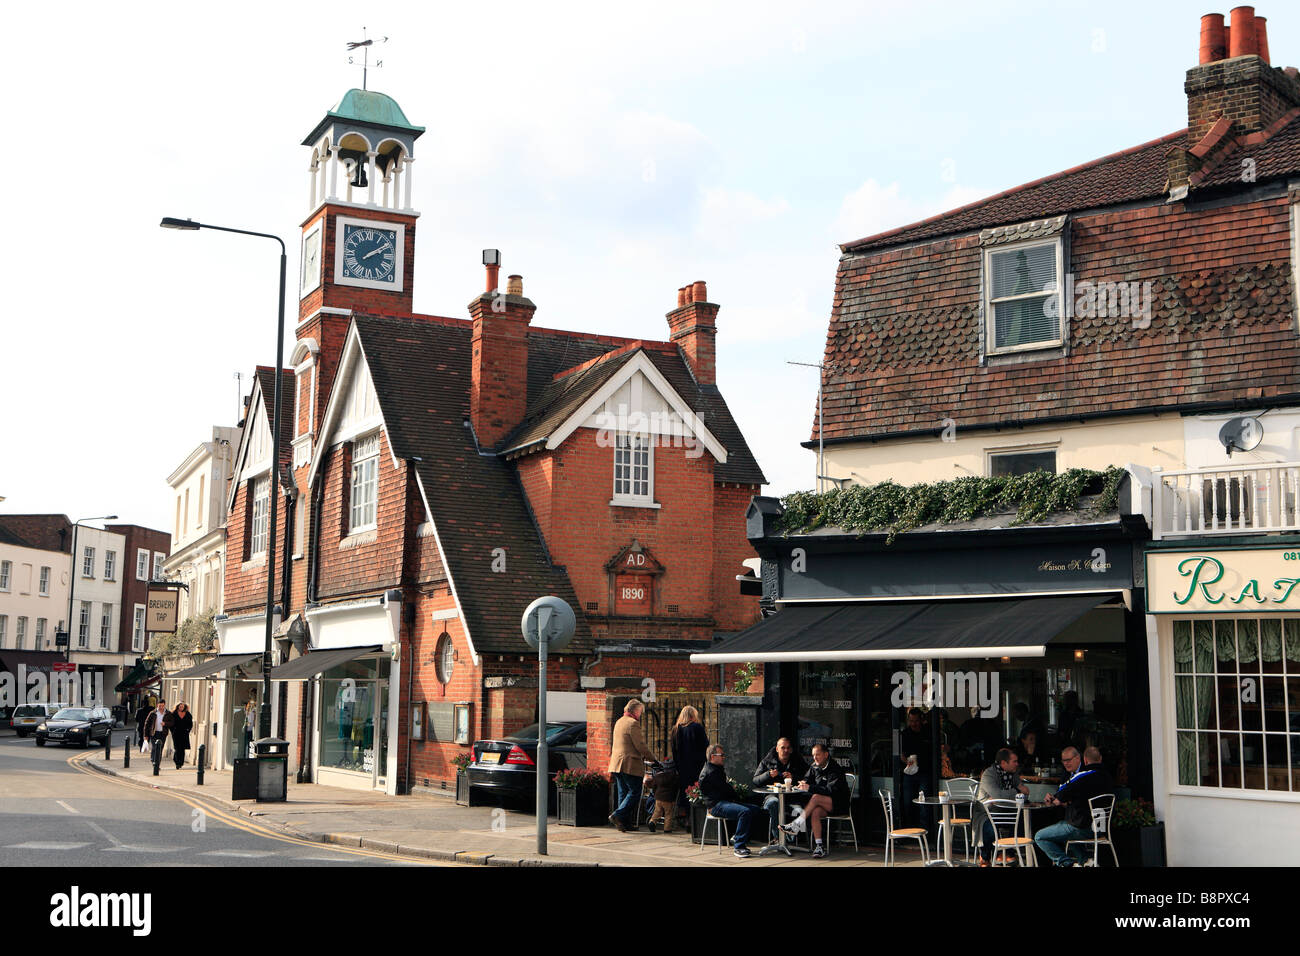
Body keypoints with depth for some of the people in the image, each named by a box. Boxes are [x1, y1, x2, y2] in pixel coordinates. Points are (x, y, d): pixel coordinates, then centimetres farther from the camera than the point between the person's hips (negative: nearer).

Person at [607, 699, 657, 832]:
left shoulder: (619, 721, 18)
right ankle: (617, 815, -15)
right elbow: (640, 745, -14)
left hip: (616, 764, 9)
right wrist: (651, 758, -1)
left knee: (623, 793, 11)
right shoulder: (633, 723, -12)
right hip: (630, 764, -9)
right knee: (635, 792, -5)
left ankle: (624, 823, 11)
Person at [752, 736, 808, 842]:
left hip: (792, 796, 1)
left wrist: (793, 778, -11)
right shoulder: (767, 762, 15)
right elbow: (755, 781, 8)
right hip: (773, 794, -1)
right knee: (773, 802, -36)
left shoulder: (798, 762, 17)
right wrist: (768, 775, -9)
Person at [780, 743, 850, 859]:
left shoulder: (835, 770, -15)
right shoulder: (814, 767, 9)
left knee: (816, 797, -31)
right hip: (824, 805, 6)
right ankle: (819, 846, -30)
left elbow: (831, 790, -26)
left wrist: (810, 788, -31)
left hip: (839, 805, -6)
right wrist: (804, 784, -4)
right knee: (815, 812, -29)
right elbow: (806, 779, 22)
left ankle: (797, 825, -30)